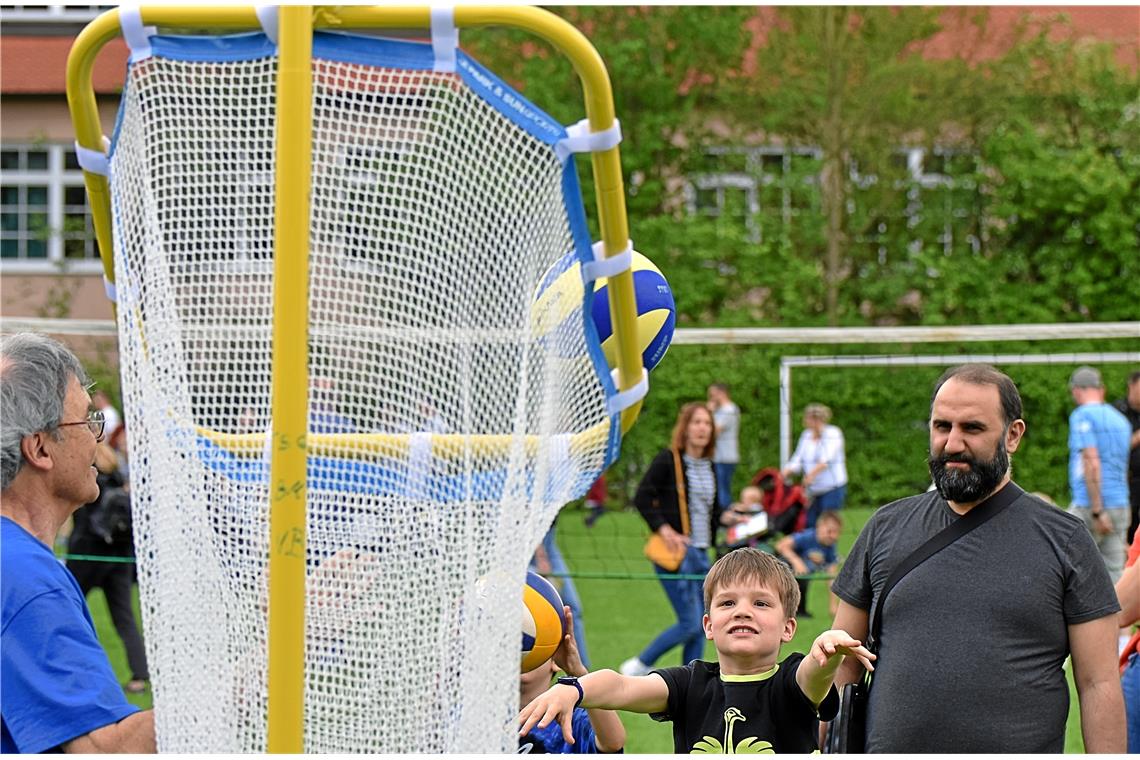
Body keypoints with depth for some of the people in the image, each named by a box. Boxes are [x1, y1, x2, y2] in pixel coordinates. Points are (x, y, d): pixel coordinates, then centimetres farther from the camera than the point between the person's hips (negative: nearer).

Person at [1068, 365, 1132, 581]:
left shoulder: (1082, 416, -7)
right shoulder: (1120, 419, 18)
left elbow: (1092, 463, -17)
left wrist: (1097, 511, -20)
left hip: (1089, 506, -7)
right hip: (1120, 506, 7)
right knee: (1113, 574, 4)